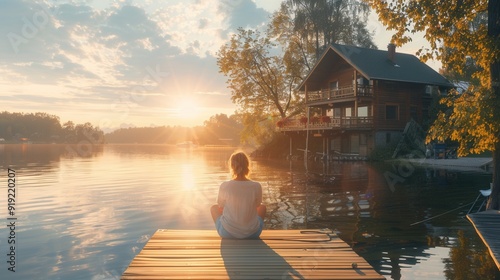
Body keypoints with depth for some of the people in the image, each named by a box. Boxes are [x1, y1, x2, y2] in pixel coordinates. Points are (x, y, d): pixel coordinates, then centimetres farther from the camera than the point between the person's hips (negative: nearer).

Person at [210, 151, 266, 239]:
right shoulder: (256, 186, -14)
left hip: (228, 233, 0)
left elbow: (221, 206, 2)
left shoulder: (224, 186, -15)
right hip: (252, 233, 1)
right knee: (262, 207, 30)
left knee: (213, 208, 29)